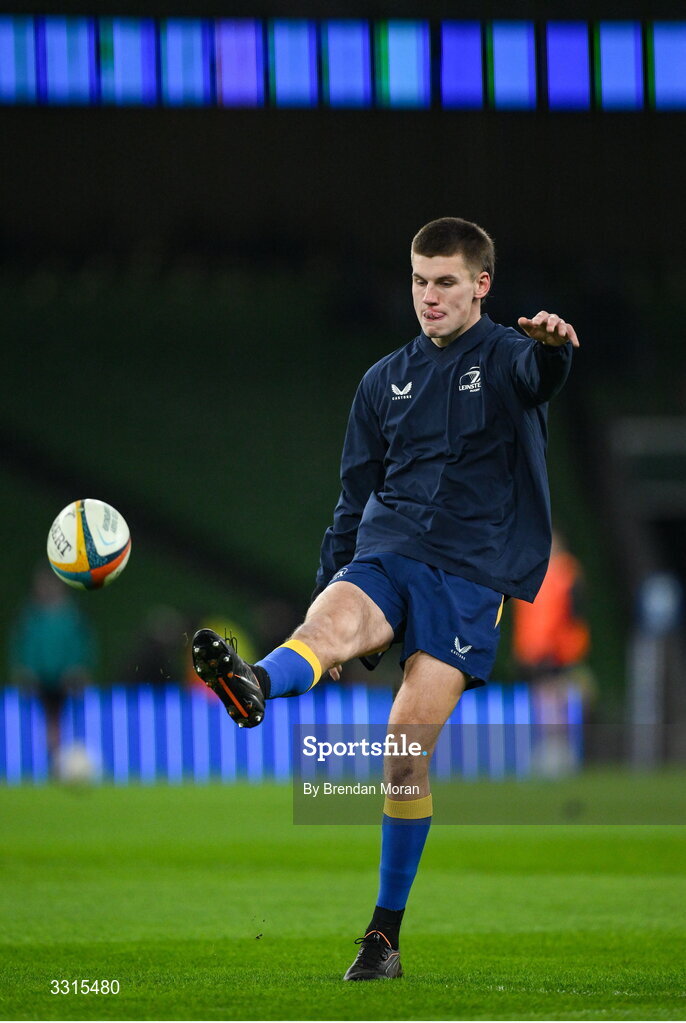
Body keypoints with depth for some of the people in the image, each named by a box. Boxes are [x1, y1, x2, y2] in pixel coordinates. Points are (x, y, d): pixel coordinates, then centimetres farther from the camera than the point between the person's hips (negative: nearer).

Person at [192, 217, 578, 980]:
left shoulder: (505, 360, 2)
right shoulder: (387, 381, 16)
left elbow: (539, 374, -25)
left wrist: (553, 345, -49)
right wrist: (329, 580, 17)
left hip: (470, 574, -3)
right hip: (385, 554, 3)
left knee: (407, 757, -8)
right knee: (329, 621, -32)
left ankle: (386, 933, 3)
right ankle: (250, 688, -66)